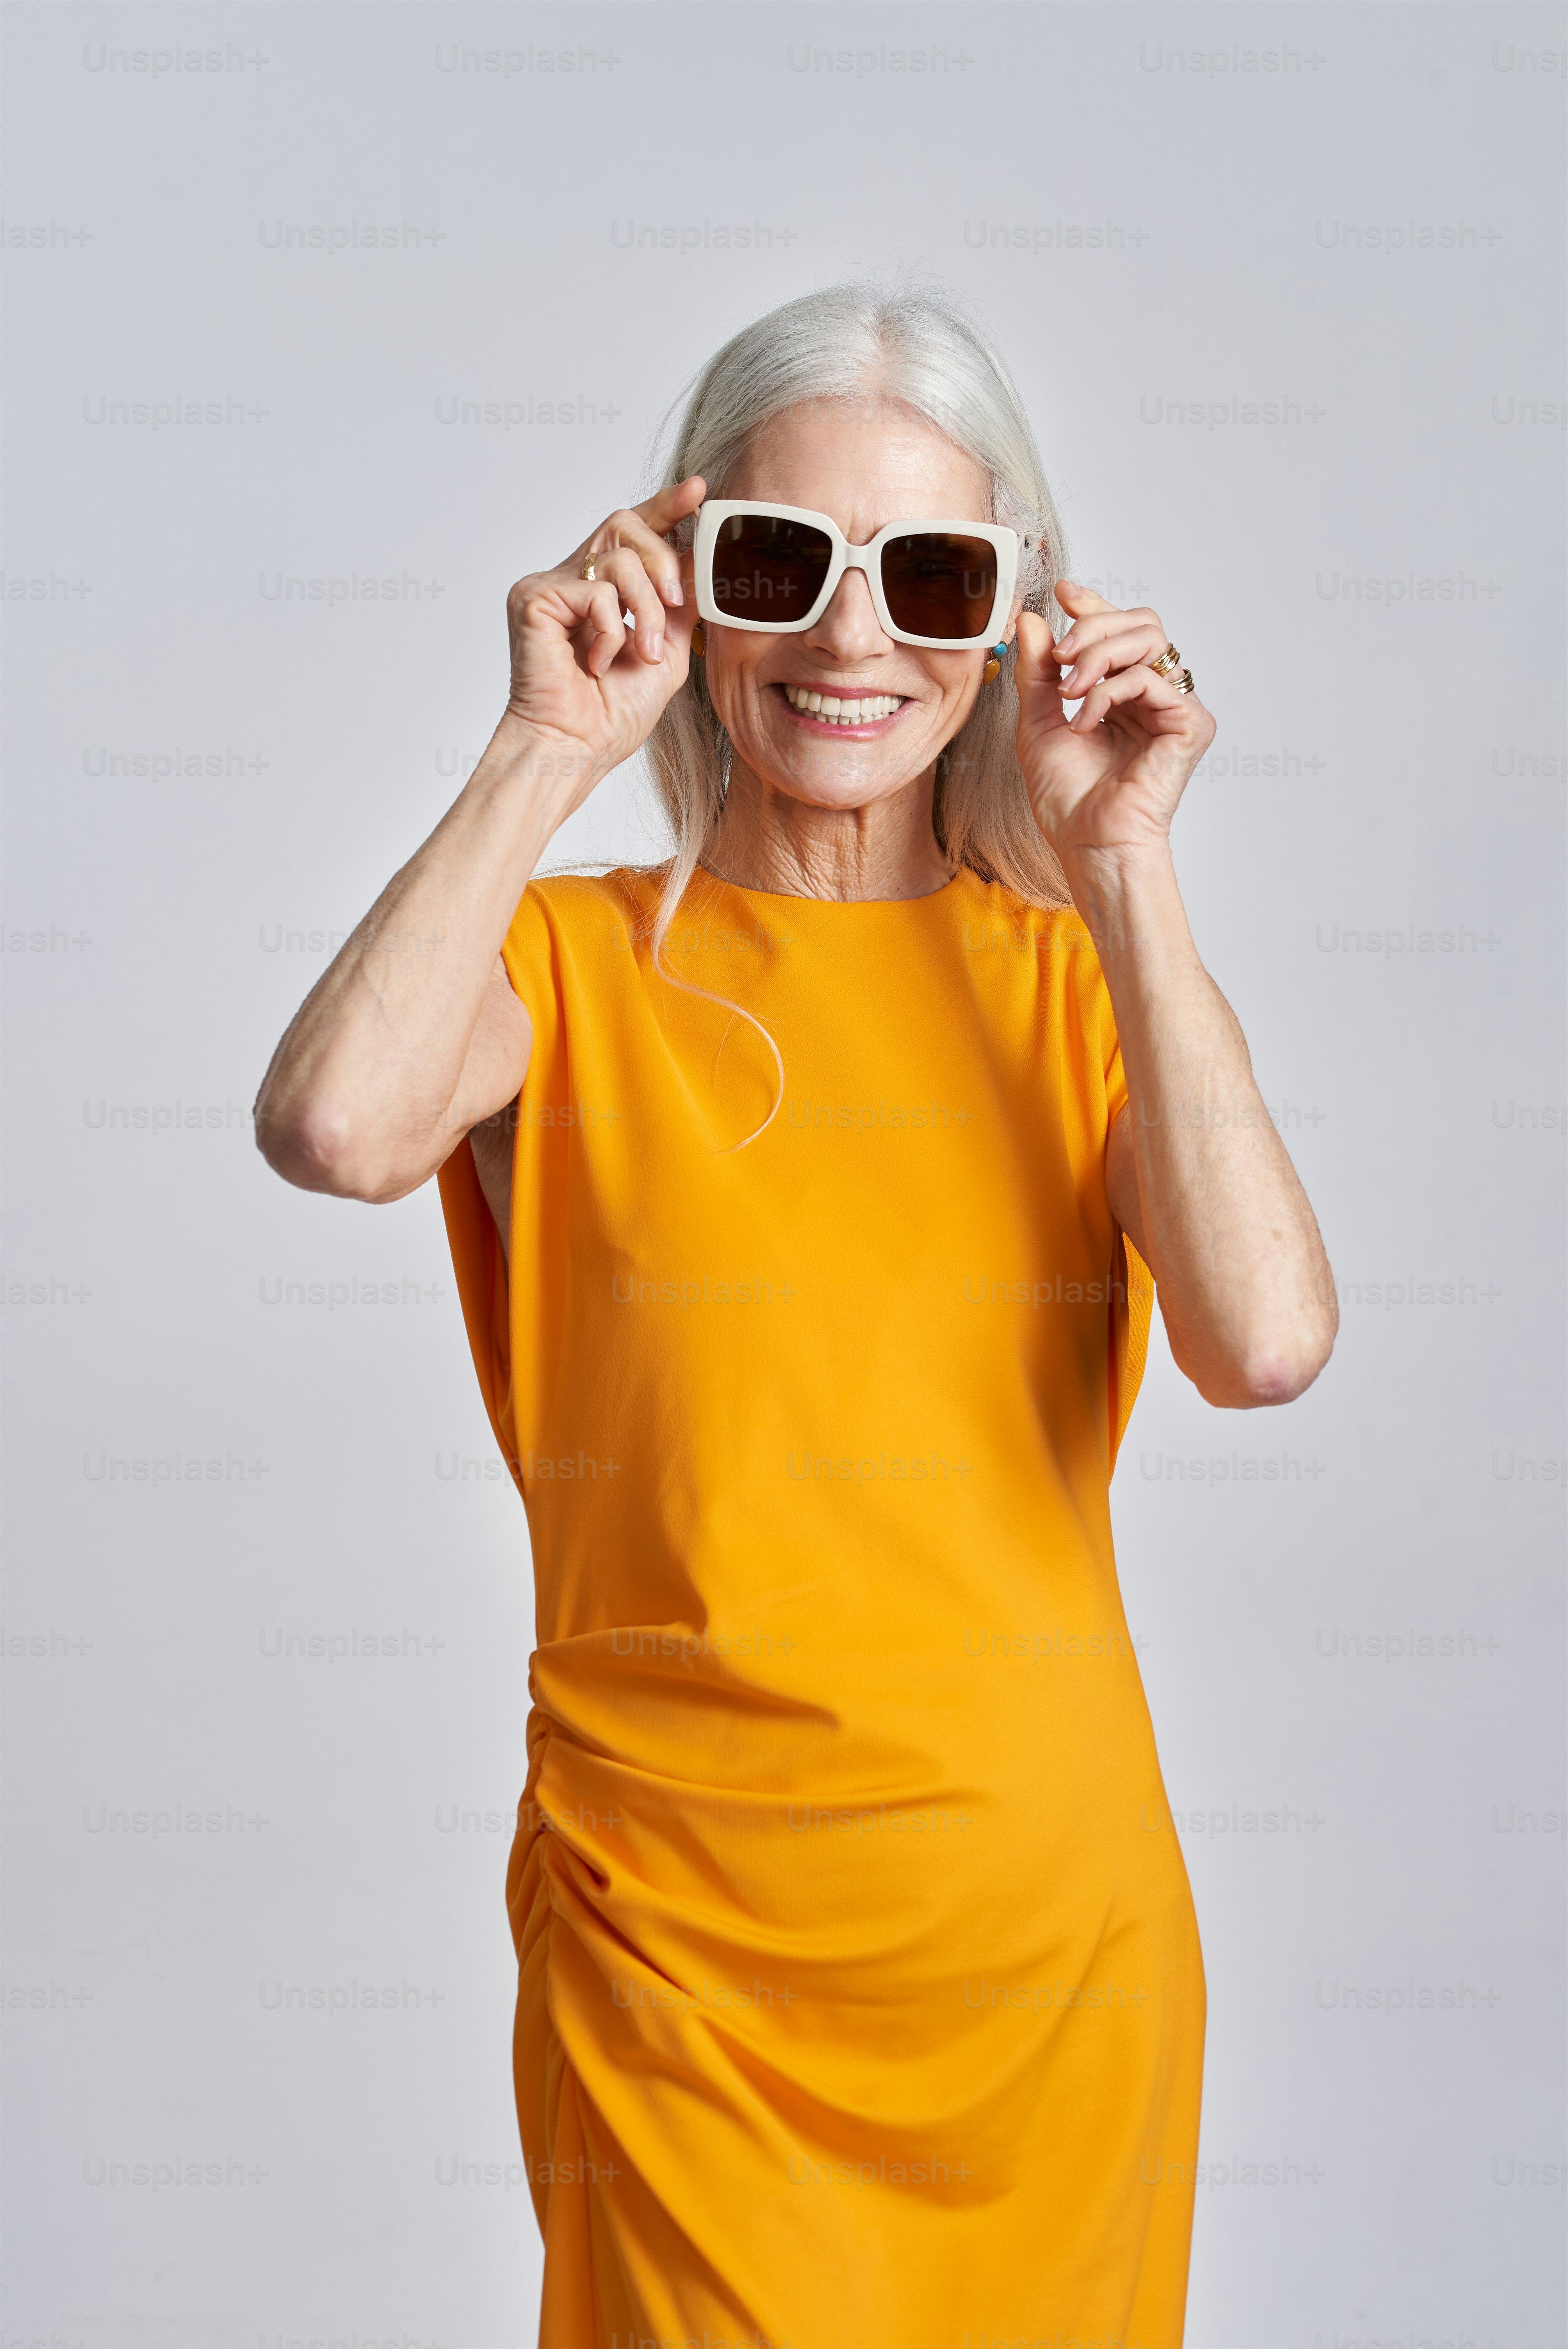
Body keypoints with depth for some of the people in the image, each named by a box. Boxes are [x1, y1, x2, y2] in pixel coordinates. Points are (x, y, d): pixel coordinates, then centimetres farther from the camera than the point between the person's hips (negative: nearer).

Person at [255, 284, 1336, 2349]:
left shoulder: (1077, 972, 4)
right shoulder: (575, 960, -2)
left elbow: (1268, 1342, -14)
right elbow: (338, 1129, -25)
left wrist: (1123, 873, -11)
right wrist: (551, 750, -14)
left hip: (1055, 1935, 3)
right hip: (678, 1930, -2)